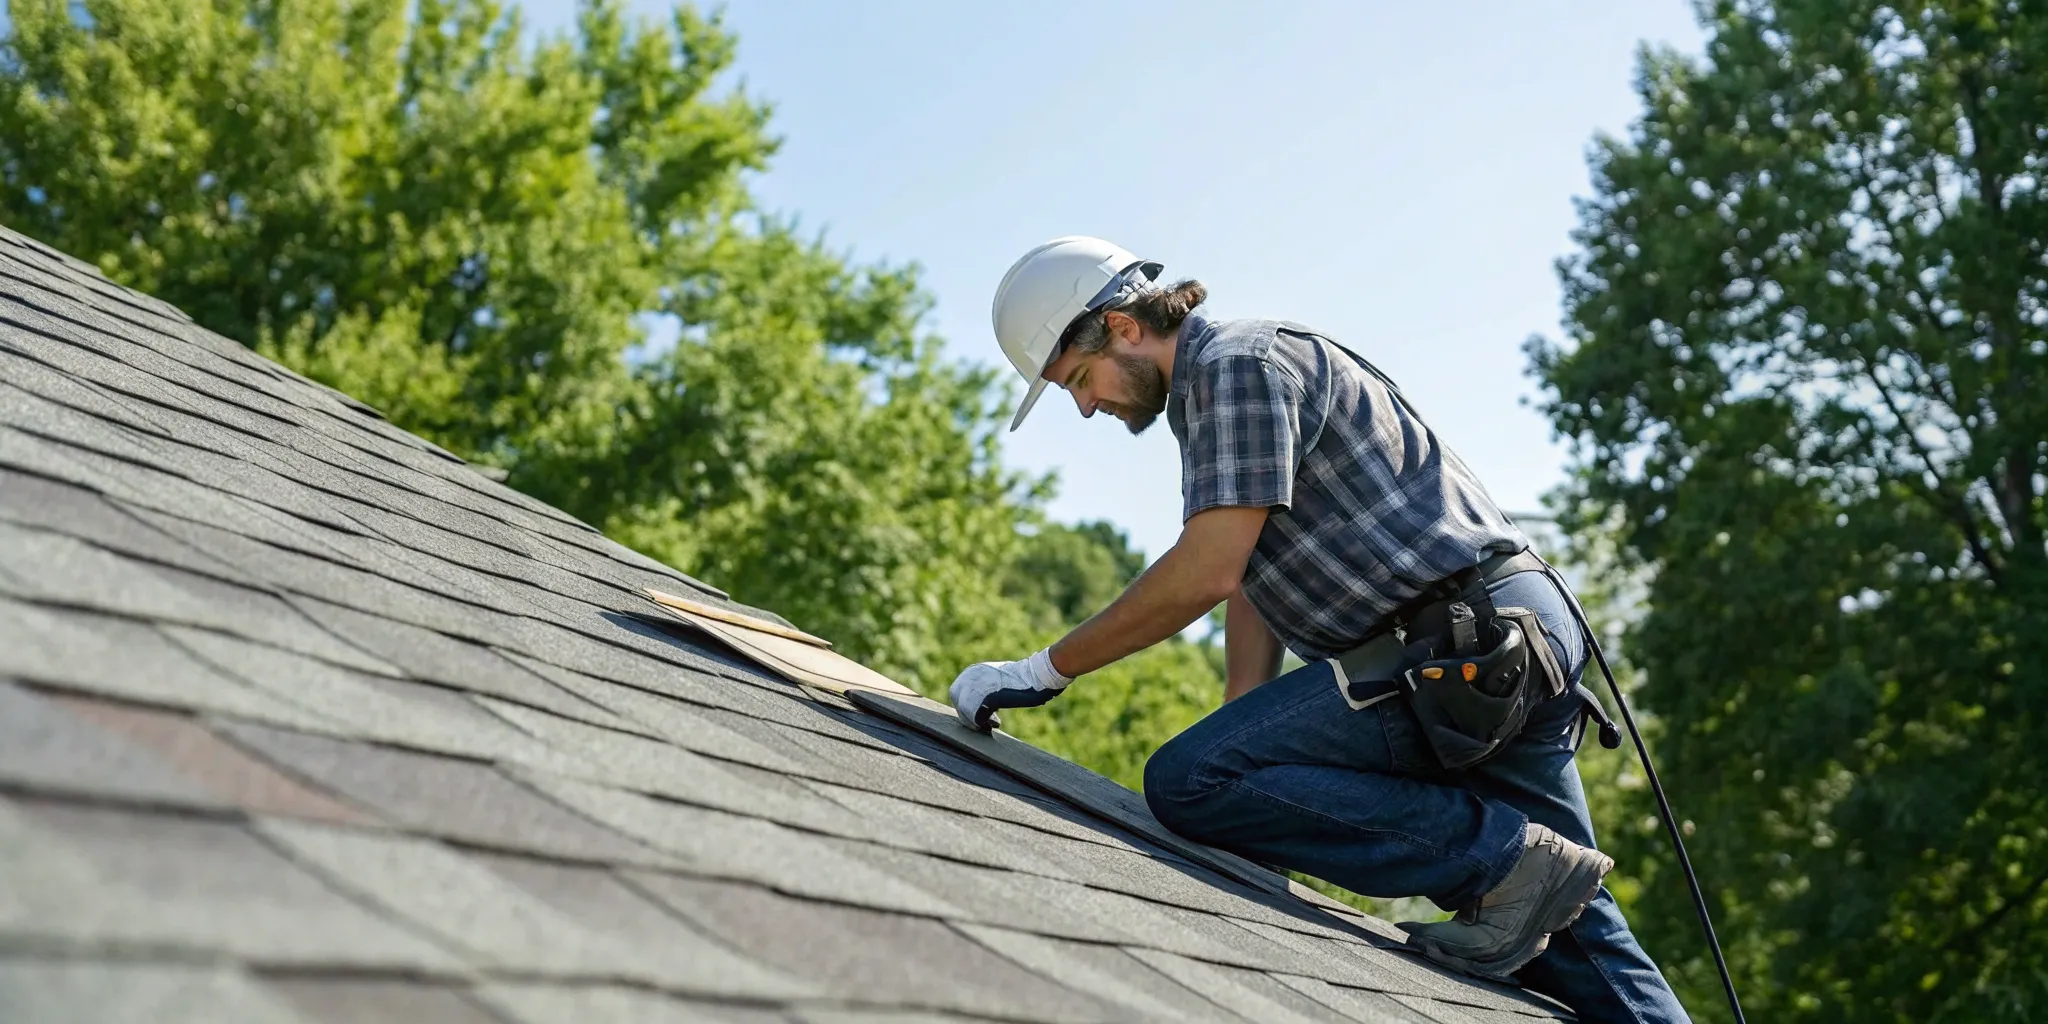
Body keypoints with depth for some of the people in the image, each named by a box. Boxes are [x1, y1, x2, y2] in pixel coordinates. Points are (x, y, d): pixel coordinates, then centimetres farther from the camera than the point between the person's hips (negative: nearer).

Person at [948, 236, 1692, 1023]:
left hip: (1473, 639, -11)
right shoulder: (1208, 401, 24)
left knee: (1187, 781, -18)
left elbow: (1207, 573, -17)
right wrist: (1246, 742, 12)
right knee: (1572, 936, 13)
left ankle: (1502, 858, -16)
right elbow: (1251, 589, 22)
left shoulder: (1239, 361, -8)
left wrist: (1047, 670, -9)